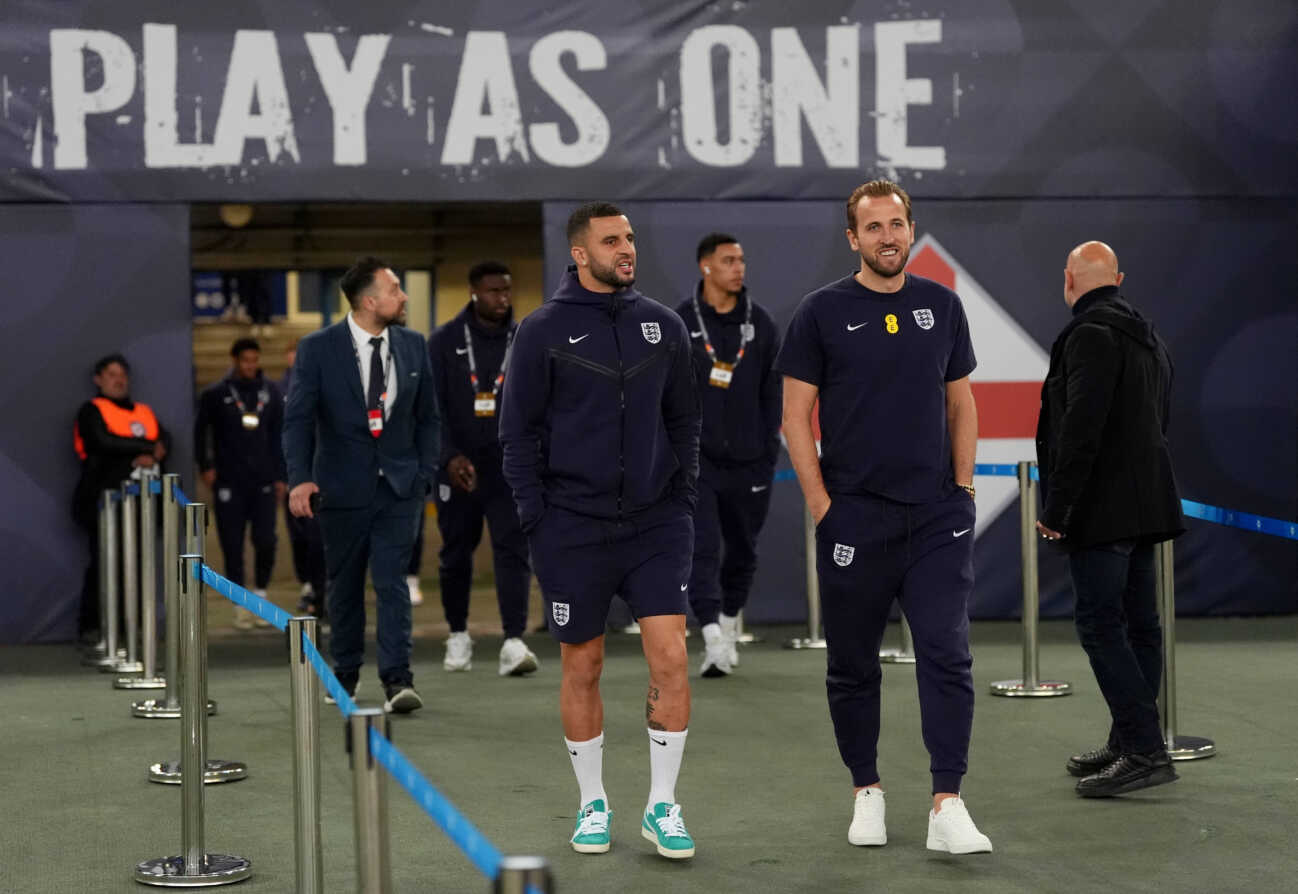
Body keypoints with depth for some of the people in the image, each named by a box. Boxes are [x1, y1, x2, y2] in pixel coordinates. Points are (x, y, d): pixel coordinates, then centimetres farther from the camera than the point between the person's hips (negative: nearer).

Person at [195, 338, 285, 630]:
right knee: (233, 546, 0)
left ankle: (261, 598, 13)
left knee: (266, 541, -6)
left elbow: (278, 436, 10)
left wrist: (280, 476, 7)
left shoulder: (271, 393, 8)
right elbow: (201, 431, 8)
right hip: (229, 482, -2)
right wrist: (205, 467, 0)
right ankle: (240, 606, 9)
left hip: (263, 481, 2)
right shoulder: (215, 394, 1)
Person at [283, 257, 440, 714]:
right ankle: (345, 674, 23)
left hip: (398, 485, 1)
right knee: (344, 584, 10)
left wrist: (425, 475, 2)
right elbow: (298, 418, -8)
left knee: (392, 579, -8)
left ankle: (397, 679, -9)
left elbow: (427, 417, 10)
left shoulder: (413, 346, 3)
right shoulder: (318, 348, -6)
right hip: (343, 484, -1)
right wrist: (300, 478, -20)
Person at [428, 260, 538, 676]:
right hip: (458, 468, 0)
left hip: (509, 468, 0)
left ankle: (514, 642, -16)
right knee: (456, 554, 10)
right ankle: (458, 635, 29)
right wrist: (450, 456, -15)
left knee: (513, 549, -11)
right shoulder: (444, 342, -1)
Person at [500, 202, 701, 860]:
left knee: (670, 657, -7)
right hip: (573, 528, -2)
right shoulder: (544, 330, -2)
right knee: (581, 666, 7)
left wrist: (683, 497, 6)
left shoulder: (663, 325, 8)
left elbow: (684, 419, 14)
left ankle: (662, 806, 5)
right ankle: (593, 802, 23)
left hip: (655, 521, 2)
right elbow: (518, 431, 0)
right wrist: (536, 518, -6)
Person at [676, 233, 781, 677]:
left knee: (743, 550, 13)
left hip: (747, 458, 3)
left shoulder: (761, 323, 5)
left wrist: (768, 450, 2)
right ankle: (713, 638, -17)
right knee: (702, 547, -13)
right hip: (696, 456, -3)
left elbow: (772, 390, 8)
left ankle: (729, 621, 32)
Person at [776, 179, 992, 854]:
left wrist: (962, 488, 5)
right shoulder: (823, 312, -2)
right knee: (852, 665, 8)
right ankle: (867, 791, 25)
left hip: (937, 517, 2)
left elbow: (960, 402, 15)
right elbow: (795, 414, -2)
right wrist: (822, 507, -8)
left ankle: (947, 806, -10)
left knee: (947, 656, -9)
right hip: (854, 518, -2)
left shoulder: (942, 306, 9)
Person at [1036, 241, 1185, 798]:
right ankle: (1130, 741, 20)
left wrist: (1055, 509, -18)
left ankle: (1145, 750, -13)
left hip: (1102, 510, -10)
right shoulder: (1148, 338, 18)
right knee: (1138, 625, 12)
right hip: (1146, 503, 10)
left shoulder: (1089, 335, -14)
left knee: (1101, 626, -10)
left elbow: (1080, 430, -22)